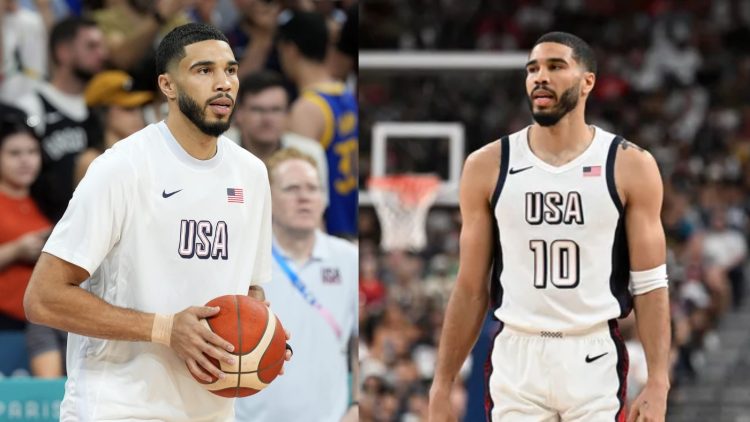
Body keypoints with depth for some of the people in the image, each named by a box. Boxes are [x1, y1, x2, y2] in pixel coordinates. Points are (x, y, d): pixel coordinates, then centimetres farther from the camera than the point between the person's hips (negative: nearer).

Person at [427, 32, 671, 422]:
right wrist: (441, 387, 4)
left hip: (594, 359, -1)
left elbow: (650, 285, -1)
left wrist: (658, 383, -11)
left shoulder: (630, 167, 0)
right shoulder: (488, 166, 4)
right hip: (516, 359, 1)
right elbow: (471, 288, 8)